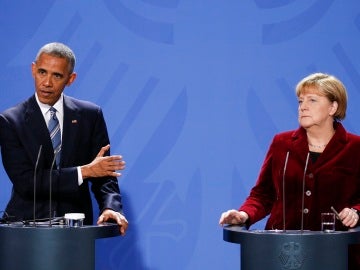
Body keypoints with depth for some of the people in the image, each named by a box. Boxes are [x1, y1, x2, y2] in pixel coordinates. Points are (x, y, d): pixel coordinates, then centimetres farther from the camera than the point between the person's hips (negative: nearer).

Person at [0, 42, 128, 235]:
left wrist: (110, 207, -14)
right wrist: (83, 171, -13)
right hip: (27, 221, -2)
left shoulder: (90, 115, 8)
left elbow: (104, 175, 7)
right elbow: (24, 181, -8)